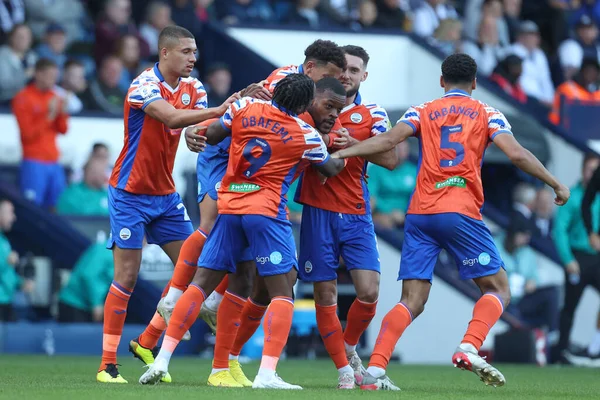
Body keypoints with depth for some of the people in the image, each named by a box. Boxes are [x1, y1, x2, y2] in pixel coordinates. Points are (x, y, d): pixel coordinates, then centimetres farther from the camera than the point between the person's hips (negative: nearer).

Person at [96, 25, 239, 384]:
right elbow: (172, 117, -34)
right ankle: (108, 364, -3)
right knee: (127, 277, -8)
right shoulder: (144, 86, -17)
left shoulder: (193, 87, 5)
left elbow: (200, 127, -6)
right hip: (131, 194, -7)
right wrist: (219, 110, -40)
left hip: (166, 194, 7)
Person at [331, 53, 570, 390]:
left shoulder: (422, 112, 14)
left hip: (420, 214, 3)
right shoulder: (487, 114, 9)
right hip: (461, 213, -3)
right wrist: (557, 185, 6)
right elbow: (517, 154, -2)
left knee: (412, 301, 3)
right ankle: (469, 349, -17)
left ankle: (374, 370, -12)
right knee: (498, 289, 8)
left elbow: (388, 140, -2)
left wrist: (340, 154, -2)